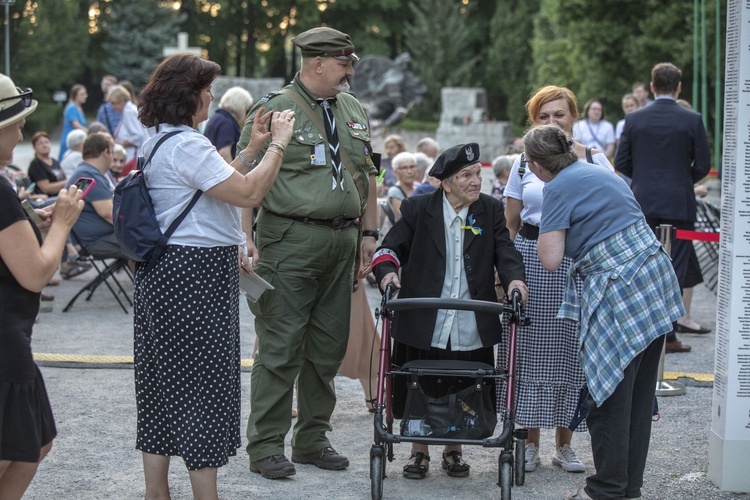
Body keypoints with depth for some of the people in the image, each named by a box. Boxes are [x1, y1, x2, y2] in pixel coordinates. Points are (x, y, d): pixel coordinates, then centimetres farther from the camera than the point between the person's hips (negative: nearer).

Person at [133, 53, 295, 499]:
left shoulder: (162, 141, 15)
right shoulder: (187, 145, -18)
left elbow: (220, 184, 23)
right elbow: (249, 193, -20)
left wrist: (252, 148, 20)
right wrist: (278, 145, -10)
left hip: (167, 272, 10)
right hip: (198, 274, -10)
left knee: (164, 379, 12)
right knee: (204, 382, -5)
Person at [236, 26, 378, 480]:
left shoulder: (354, 111, 15)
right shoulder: (274, 110, -6)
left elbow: (368, 175, 22)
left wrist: (369, 232, 16)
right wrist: (246, 238, -18)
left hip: (343, 241, 7)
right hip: (290, 240, -7)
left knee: (328, 347, 10)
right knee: (280, 346, -5)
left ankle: (313, 439, 21)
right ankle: (266, 447, 2)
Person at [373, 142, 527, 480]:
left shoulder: (490, 210, 6)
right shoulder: (417, 209, 0)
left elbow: (505, 251, -1)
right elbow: (390, 247, 1)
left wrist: (514, 278, -21)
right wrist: (388, 272, -20)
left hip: (471, 327, 2)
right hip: (423, 323, -2)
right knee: (421, 388, 6)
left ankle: (454, 450, 27)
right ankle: (419, 452, 22)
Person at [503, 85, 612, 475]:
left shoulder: (594, 160, 4)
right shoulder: (524, 162, 8)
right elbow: (510, 224, 11)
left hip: (580, 264, -1)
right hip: (531, 260, 1)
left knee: (570, 350, 1)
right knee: (530, 348, 0)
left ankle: (564, 444, 14)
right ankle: (530, 443, 11)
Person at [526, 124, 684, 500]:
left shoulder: (559, 188, -8)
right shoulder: (600, 173, 18)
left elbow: (550, 259, -12)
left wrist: (545, 228, 5)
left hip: (620, 292, -9)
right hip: (655, 281, 9)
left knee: (609, 395, 0)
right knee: (638, 394, 12)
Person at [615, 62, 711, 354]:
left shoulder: (634, 119, 0)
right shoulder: (692, 121, -6)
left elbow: (621, 164, 2)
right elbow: (703, 165, -3)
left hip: (642, 204, 2)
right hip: (679, 206, -2)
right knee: (674, 272, 2)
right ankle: (667, 335, 1)